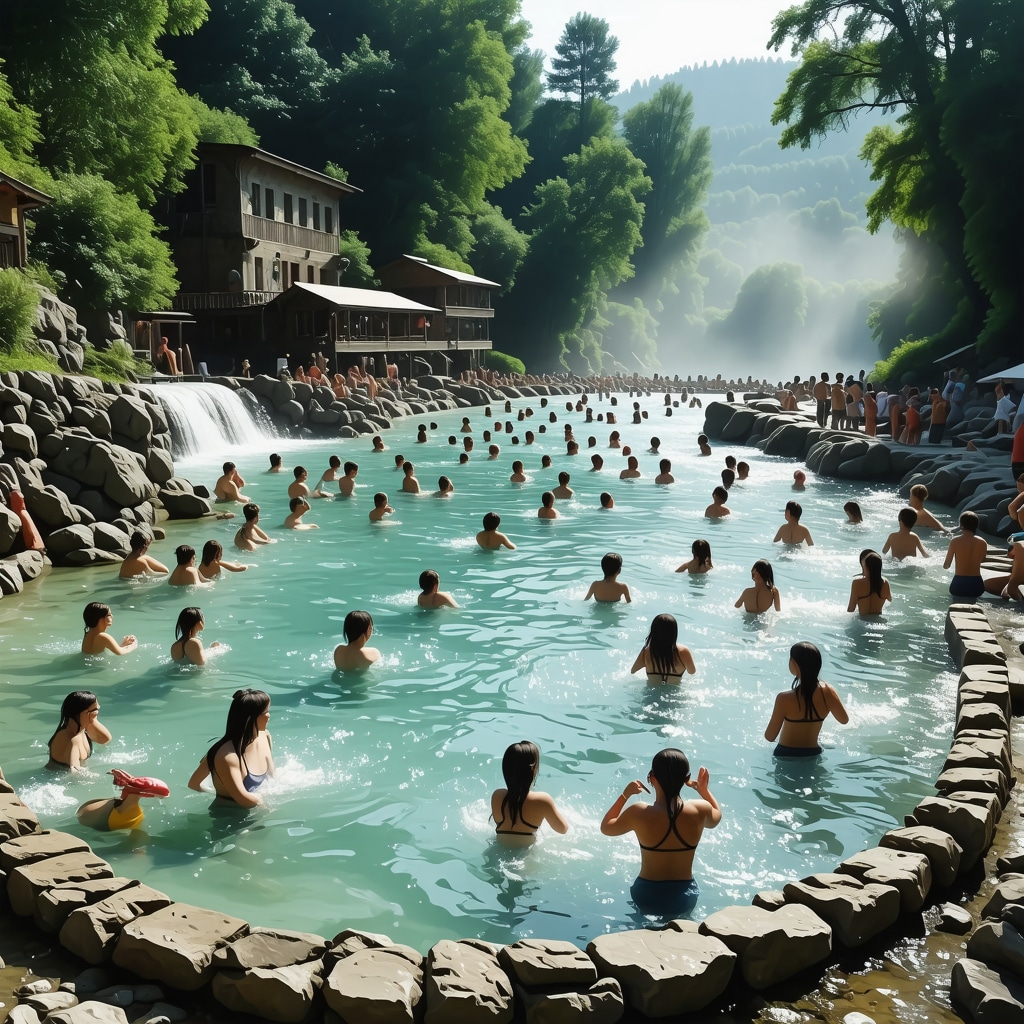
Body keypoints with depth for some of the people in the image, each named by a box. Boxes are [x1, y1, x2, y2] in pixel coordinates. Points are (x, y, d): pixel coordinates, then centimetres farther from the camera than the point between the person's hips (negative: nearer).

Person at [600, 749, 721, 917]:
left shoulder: (639, 814, -21)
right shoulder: (700, 811, -16)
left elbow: (605, 827, 0)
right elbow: (716, 817, 10)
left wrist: (625, 795, 3)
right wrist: (704, 790, 16)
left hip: (647, 899, 0)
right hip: (685, 899, 0)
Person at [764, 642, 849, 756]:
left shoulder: (785, 699, -27)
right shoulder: (828, 691, -15)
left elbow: (770, 737, -15)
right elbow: (844, 720, 4)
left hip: (787, 755, -5)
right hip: (812, 754, 5)